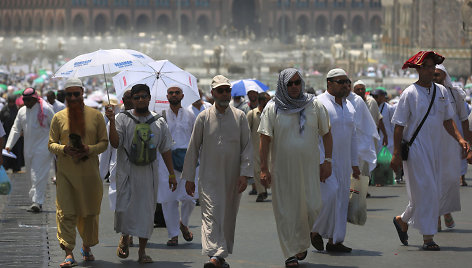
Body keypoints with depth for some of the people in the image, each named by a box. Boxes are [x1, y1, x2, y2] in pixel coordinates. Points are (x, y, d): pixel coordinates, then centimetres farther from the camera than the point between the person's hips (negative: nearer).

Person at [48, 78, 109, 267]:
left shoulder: (96, 115, 5)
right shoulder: (59, 117, 5)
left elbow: (104, 142, 6)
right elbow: (51, 144, 7)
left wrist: (89, 150, -13)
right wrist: (64, 149, -15)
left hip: (89, 171, 1)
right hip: (66, 171, -1)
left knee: (90, 212, 9)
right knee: (66, 212, -8)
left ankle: (87, 247, 29)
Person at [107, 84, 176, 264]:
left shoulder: (159, 122, 10)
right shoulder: (123, 119, 2)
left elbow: (165, 149, 14)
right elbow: (115, 143, -9)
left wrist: (171, 174, 12)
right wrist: (112, 122, -22)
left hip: (149, 174, 2)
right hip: (127, 173, -2)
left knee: (146, 211, 1)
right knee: (124, 208, -8)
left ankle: (142, 251, 8)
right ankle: (124, 239, 22)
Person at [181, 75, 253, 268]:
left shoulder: (239, 117, 5)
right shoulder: (203, 118, 3)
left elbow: (247, 146, 3)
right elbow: (193, 148, 7)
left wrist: (244, 174, -8)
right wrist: (189, 178, 5)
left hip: (232, 179, 2)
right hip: (209, 177, -2)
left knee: (228, 217, 8)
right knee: (211, 215, -15)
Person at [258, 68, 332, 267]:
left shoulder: (315, 106, 4)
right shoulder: (272, 109, -1)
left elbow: (326, 134, 9)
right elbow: (265, 139, -2)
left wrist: (327, 161, 2)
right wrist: (264, 168, -8)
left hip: (309, 168, 1)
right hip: (282, 168, -1)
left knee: (312, 208, -3)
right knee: (286, 211, -1)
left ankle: (302, 242, 24)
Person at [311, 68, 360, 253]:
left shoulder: (349, 106, 15)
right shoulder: (319, 104, -8)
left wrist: (355, 163, 17)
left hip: (343, 161, 7)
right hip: (322, 159, -7)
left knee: (341, 198, 4)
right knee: (329, 193, -20)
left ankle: (334, 240, 9)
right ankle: (315, 230, 0)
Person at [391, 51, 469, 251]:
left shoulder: (441, 92, 9)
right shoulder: (409, 94, -7)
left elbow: (447, 120, 14)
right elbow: (399, 126, -7)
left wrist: (459, 138, -2)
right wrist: (396, 153, -12)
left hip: (435, 148, 6)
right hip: (415, 147, -6)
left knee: (432, 192, 8)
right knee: (425, 191, -10)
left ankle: (402, 221, 27)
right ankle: (428, 237, -6)